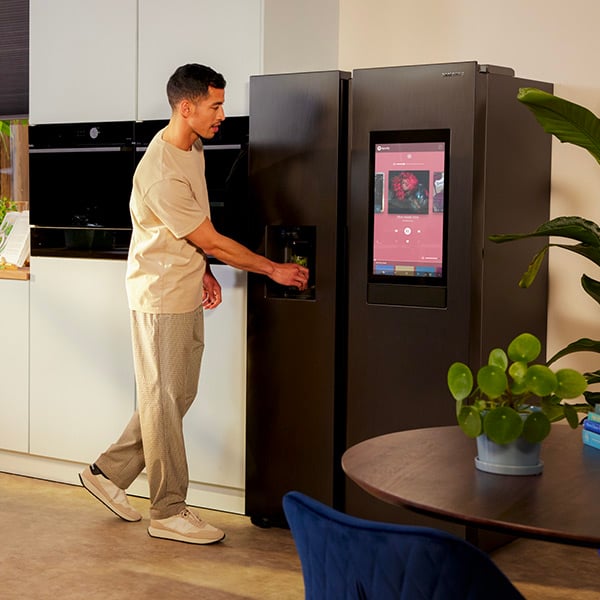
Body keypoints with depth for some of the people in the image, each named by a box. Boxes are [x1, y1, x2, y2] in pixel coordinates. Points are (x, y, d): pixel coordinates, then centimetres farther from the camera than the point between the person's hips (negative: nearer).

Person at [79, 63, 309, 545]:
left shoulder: (192, 148, 6)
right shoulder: (161, 174, -25)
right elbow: (209, 240, -19)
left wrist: (204, 271, 8)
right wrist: (273, 269, -12)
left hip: (186, 293, 9)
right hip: (160, 297, -9)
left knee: (177, 397, 15)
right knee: (164, 402, 0)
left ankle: (109, 473, 27)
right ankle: (169, 512, 11)